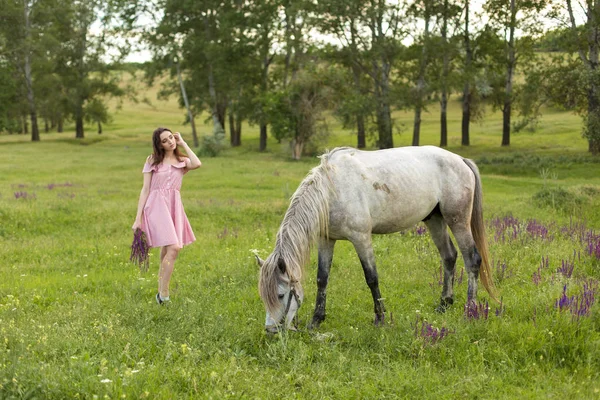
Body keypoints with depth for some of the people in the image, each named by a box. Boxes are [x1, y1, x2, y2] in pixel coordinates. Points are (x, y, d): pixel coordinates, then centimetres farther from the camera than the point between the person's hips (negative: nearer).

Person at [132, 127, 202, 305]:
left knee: (166, 251, 7)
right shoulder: (153, 161, 7)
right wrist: (138, 218, -1)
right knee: (174, 248, -19)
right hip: (157, 205, -4)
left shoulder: (182, 161, 11)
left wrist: (183, 143, -1)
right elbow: (145, 189, 5)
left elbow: (197, 164, -14)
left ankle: (161, 293, 16)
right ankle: (164, 293, -14)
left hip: (174, 207, 4)